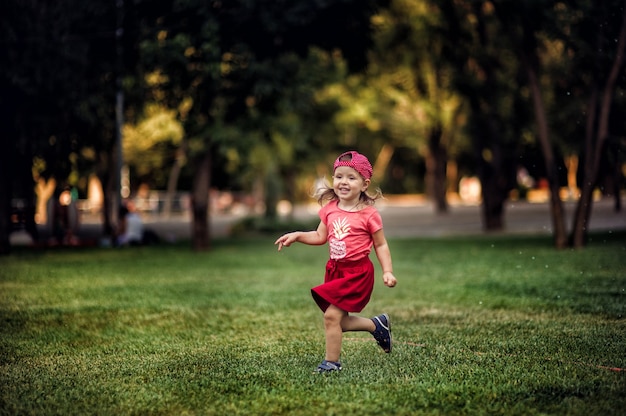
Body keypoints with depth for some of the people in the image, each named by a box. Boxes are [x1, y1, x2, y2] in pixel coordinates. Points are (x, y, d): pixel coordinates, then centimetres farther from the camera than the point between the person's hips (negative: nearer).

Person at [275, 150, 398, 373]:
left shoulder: (369, 214, -11)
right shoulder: (329, 209, 2)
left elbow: (381, 245, -4)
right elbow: (320, 237, 13)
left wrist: (387, 271, -12)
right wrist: (297, 235, -1)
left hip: (357, 272, -6)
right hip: (335, 270, 6)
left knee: (332, 315, -13)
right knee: (340, 321, 10)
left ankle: (331, 362, 3)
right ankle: (377, 324, 34)